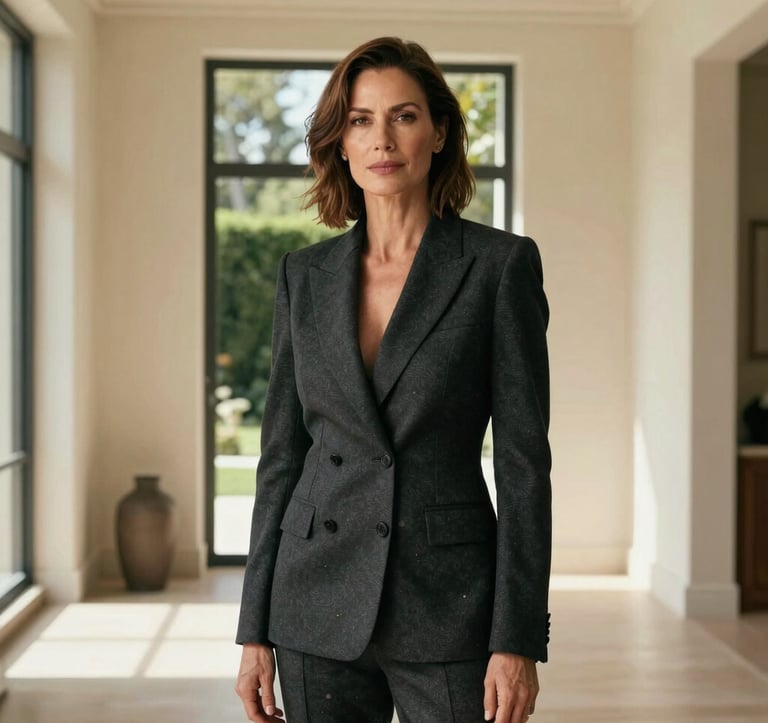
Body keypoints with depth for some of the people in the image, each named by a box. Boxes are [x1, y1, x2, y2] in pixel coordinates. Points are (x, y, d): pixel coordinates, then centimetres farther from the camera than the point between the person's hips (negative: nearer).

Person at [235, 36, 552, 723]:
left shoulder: (502, 264, -4)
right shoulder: (305, 276, 6)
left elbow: (524, 460, -6)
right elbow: (282, 453, 8)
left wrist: (518, 641, -10)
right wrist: (256, 631, 5)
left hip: (447, 610, -3)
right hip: (320, 607, 3)